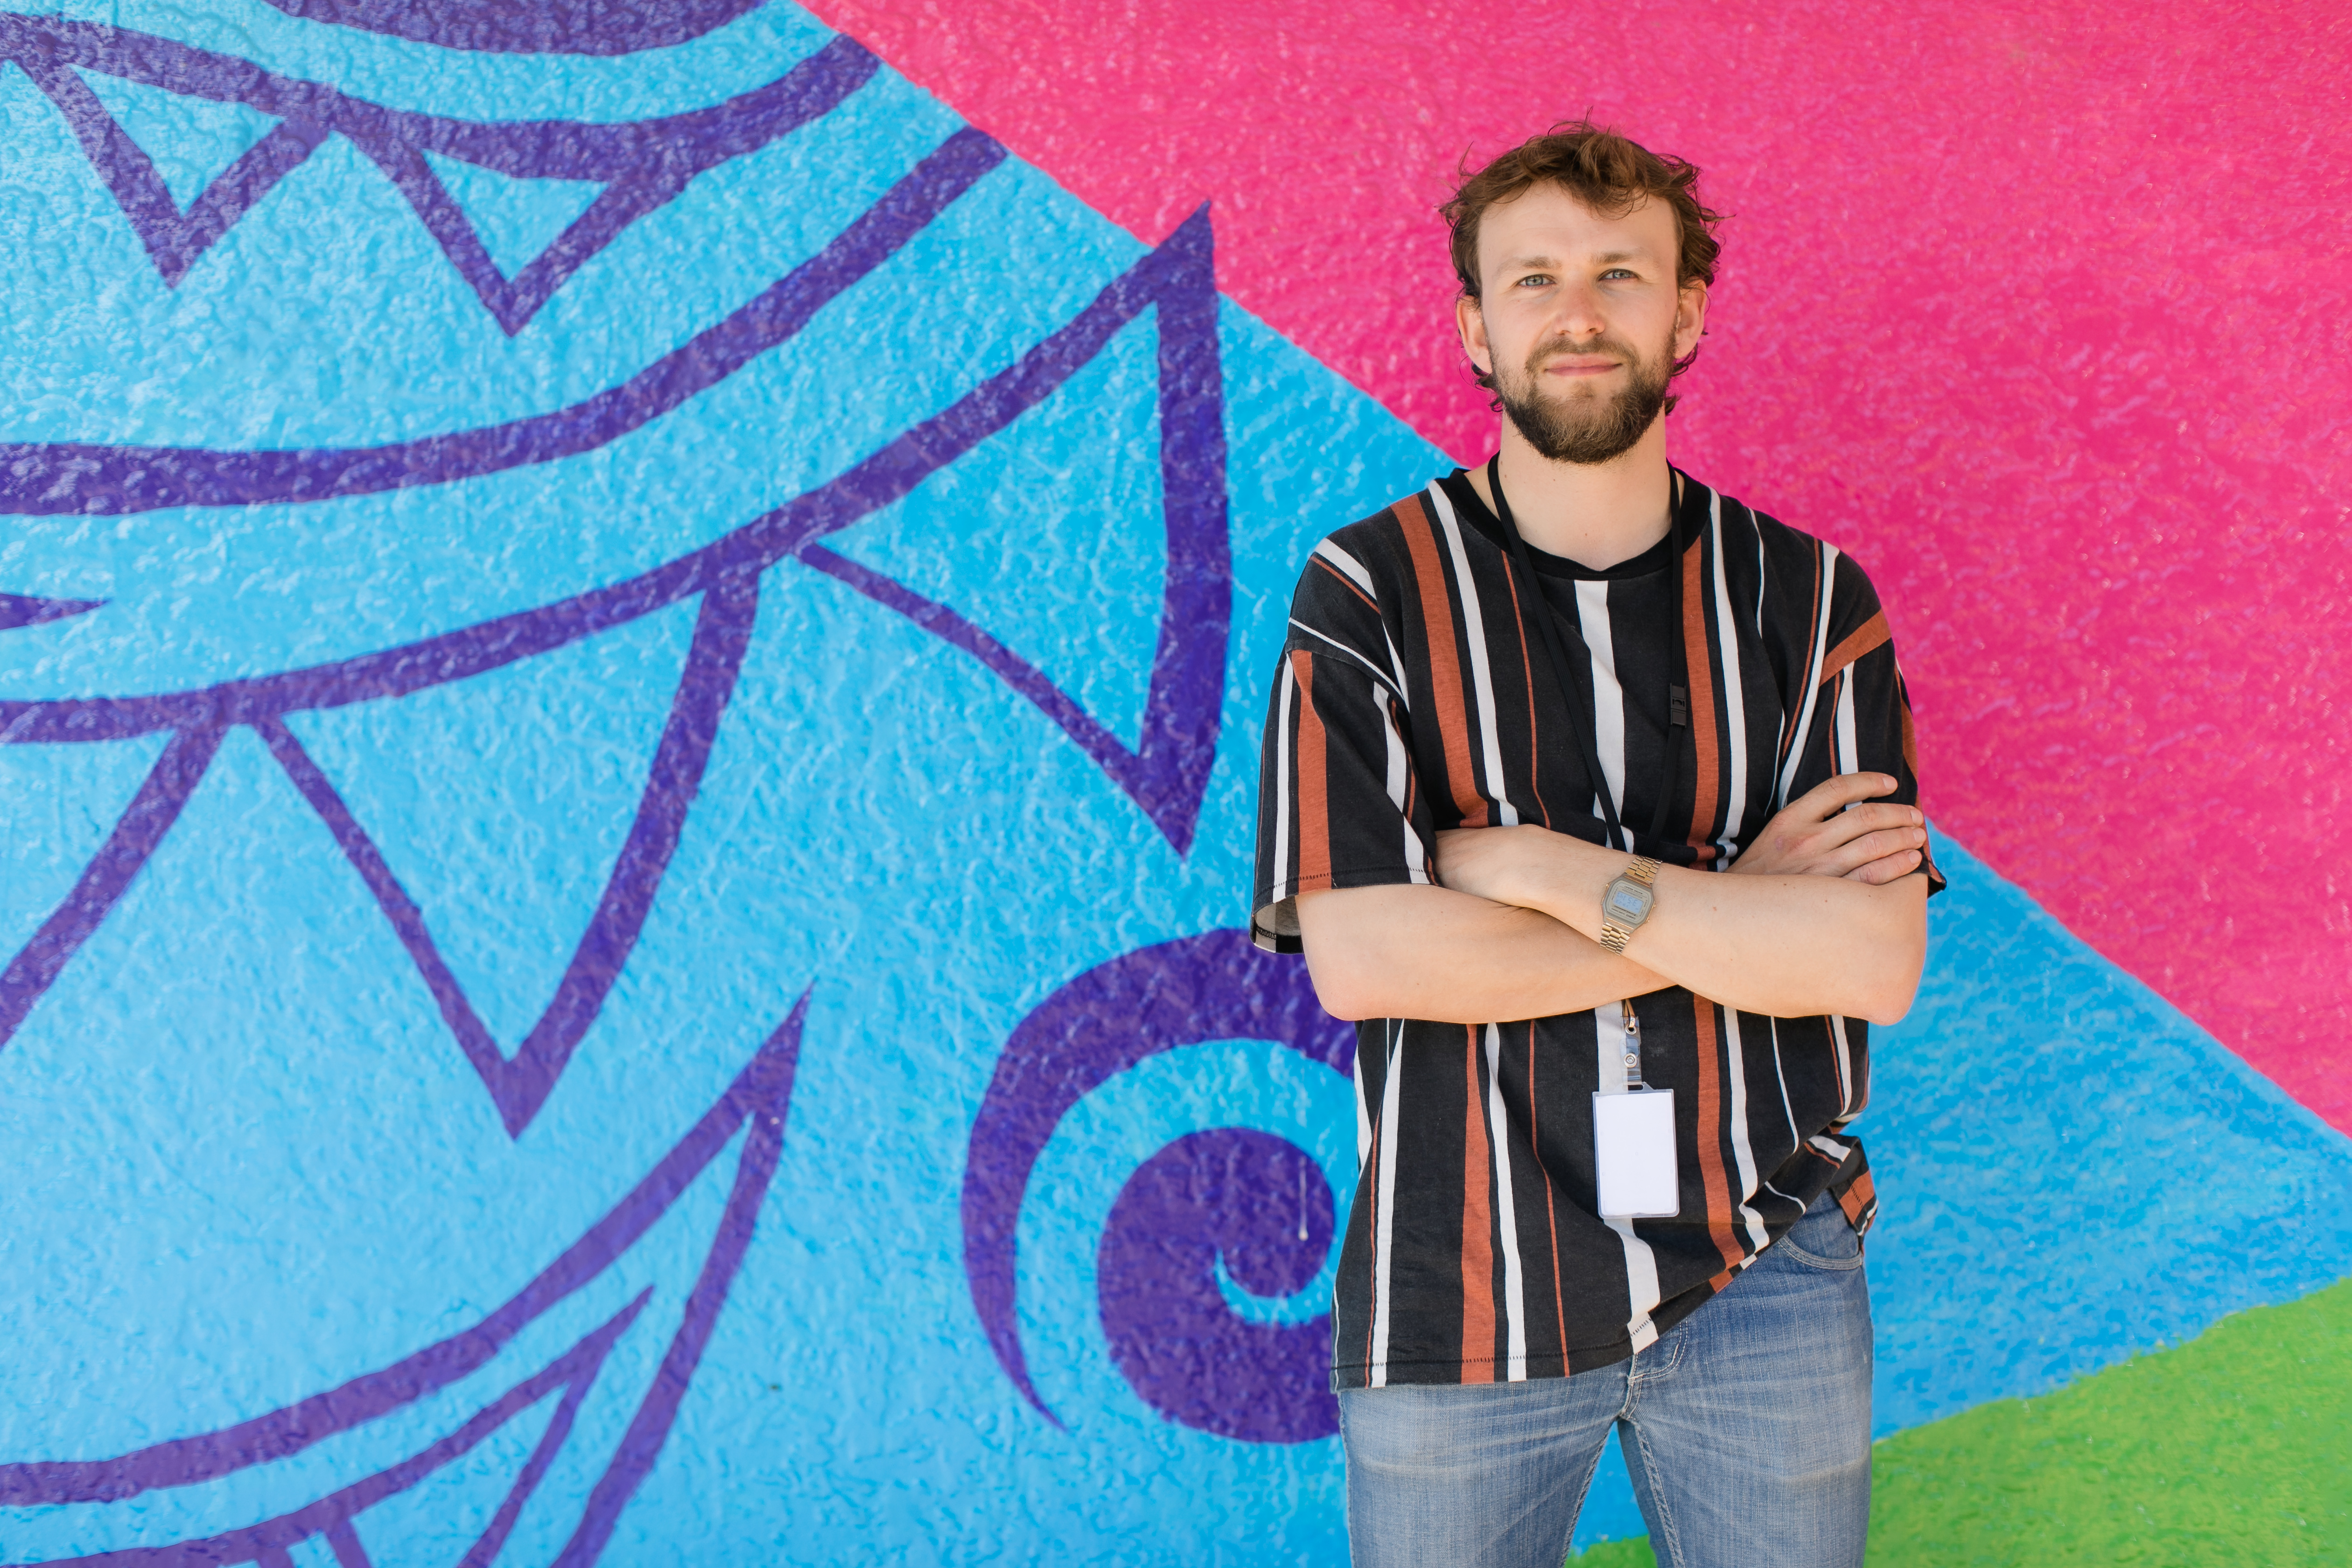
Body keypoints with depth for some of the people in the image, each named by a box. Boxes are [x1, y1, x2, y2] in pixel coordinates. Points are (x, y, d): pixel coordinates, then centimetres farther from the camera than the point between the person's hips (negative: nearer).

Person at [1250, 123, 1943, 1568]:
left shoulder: (1807, 599, 0)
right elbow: (1361, 957, -16)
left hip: (1766, 1278, 2)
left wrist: (1544, 867, -18)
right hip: (1463, 1291, -1)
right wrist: (1735, 905, -13)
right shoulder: (1370, 594, -6)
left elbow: (1876, 961, -10)